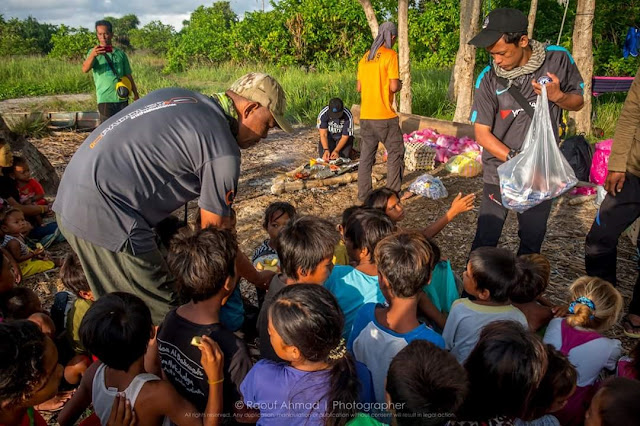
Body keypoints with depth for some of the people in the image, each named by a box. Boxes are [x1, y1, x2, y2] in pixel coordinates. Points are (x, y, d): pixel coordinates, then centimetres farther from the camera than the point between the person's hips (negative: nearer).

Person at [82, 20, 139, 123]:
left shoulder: (120, 53, 11)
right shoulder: (94, 52, 1)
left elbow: (128, 75, 16)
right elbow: (85, 69, -17)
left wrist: (135, 94, 13)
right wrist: (92, 55, -36)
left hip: (122, 98, 4)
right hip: (105, 99, -3)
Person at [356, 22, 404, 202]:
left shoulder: (365, 57, 12)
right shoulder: (390, 55, -7)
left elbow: (359, 87, 14)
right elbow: (394, 86, -13)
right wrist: (400, 85, 7)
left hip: (365, 116, 6)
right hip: (385, 116, -6)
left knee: (366, 156, 11)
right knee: (395, 153, 6)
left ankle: (364, 194, 14)